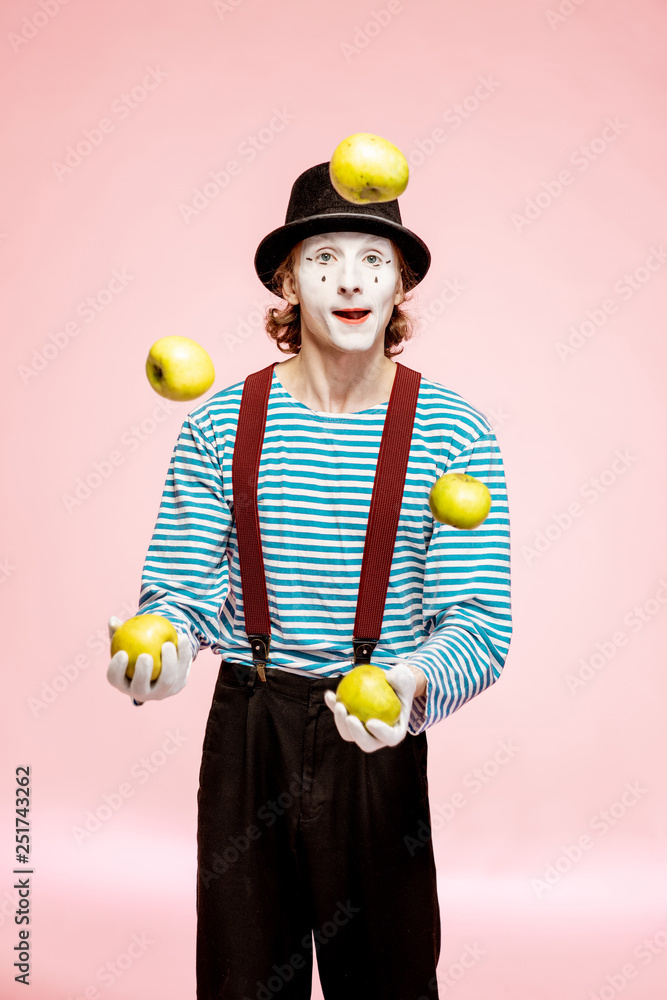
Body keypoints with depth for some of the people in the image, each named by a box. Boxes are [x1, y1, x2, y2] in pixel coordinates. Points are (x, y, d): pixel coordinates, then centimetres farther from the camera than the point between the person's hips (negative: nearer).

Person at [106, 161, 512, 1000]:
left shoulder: (453, 434, -8)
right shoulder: (220, 424, -3)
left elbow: (481, 623, -11)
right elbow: (179, 586, -3)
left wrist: (413, 683, -31)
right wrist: (159, 645, -24)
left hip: (380, 739, -1)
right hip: (246, 725, 1)